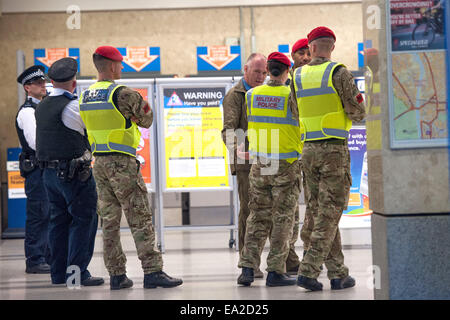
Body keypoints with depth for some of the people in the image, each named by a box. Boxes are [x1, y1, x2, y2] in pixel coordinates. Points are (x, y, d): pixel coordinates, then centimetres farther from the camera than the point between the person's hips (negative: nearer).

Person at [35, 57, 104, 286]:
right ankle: (77, 272, -5)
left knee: (59, 220, 12)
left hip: (49, 171, 8)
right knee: (83, 220, -2)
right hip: (74, 172, -8)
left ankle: (59, 273, 16)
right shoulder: (73, 106, -14)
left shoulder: (42, 107, 11)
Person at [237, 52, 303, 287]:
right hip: (286, 165, -4)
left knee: (258, 216, 11)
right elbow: (302, 124, -5)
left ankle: (247, 268, 6)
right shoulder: (291, 95, -11)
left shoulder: (252, 95, 1)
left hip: (259, 164, 4)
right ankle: (275, 271, 3)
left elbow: (250, 126, 10)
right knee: (282, 218, 3)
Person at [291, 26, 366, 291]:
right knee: (329, 214, -2)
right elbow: (358, 113, -7)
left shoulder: (298, 76, 7)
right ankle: (308, 271, -9)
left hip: (309, 150, 5)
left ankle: (338, 273, 13)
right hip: (335, 149, -5)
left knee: (321, 213, 10)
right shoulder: (339, 73, -7)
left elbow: (297, 111, 12)